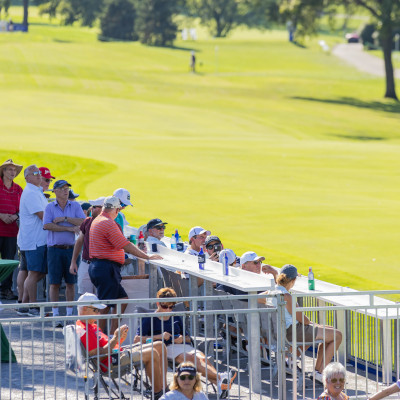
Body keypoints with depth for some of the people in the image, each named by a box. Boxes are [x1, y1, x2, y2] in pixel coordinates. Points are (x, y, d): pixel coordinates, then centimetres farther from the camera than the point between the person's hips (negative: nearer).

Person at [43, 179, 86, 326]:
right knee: (54, 283, -3)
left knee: (71, 282, 3)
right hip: (54, 249, -1)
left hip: (70, 248, 2)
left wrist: (65, 219, -14)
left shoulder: (75, 206, 8)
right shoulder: (50, 207, 4)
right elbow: (47, 225, -11)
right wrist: (69, 228, -12)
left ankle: (69, 314, 9)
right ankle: (56, 315, 1)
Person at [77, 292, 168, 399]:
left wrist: (120, 339, 1)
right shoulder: (84, 330, -13)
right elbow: (99, 355, -21)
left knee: (160, 346, 7)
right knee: (151, 354, -24)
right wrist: (115, 338, -17)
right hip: (109, 362, -12)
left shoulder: (92, 326, 23)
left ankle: (164, 387, 1)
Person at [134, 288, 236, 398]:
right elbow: (137, 339, 0)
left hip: (184, 346, 5)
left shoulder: (176, 318, 28)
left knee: (202, 358, -30)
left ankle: (220, 384, -53)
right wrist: (159, 336, -9)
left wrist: (182, 338, 6)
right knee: (192, 359, -34)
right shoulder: (150, 319, 12)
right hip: (168, 348, -5)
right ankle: (220, 377, -51)